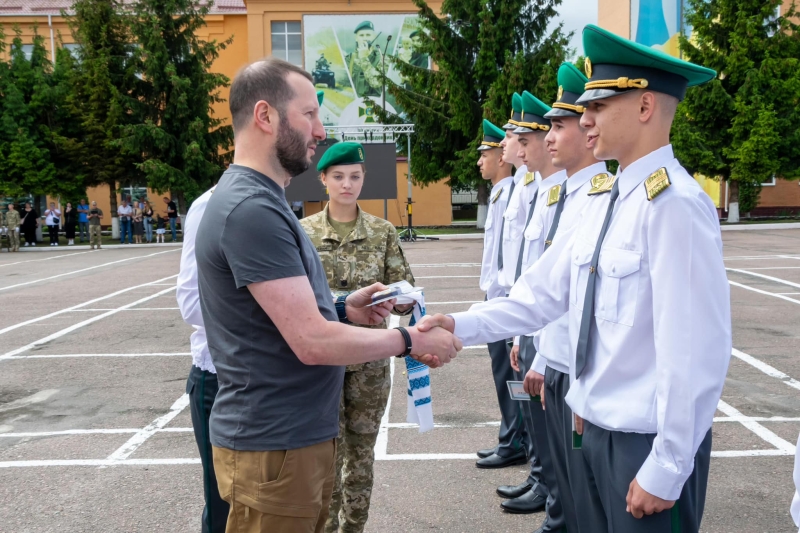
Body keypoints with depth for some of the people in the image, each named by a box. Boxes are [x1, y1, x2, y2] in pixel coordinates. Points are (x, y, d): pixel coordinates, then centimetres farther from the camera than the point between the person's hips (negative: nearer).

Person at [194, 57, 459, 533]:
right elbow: (313, 342, -24)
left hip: (301, 434, 9)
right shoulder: (251, 209, -22)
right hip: (274, 446, -9)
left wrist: (343, 308, 2)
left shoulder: (261, 200, 11)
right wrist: (410, 339, -13)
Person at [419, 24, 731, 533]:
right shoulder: (606, 199, 5)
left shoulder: (674, 204, -21)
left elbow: (696, 354, -23)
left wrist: (666, 470, -18)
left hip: (648, 440, -8)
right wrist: (463, 324, -3)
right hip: (595, 427, 8)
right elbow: (546, 293, 6)